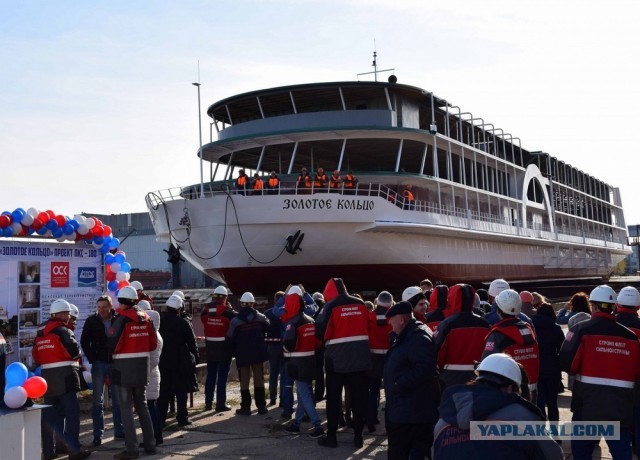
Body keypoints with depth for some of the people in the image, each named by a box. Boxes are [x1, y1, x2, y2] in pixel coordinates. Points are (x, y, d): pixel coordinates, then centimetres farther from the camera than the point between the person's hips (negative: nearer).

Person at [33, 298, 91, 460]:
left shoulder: (40, 333, 14)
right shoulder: (62, 330, -11)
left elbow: (36, 356, 16)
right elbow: (74, 351, -17)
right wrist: (77, 356, 3)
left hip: (46, 377, 8)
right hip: (64, 377, -8)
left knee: (49, 414, 12)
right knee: (72, 413, -4)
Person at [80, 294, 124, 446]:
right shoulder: (91, 321, -2)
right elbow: (84, 342, 3)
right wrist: (92, 359, -4)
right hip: (99, 363, 0)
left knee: (118, 398, 9)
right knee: (98, 400, 2)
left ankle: (119, 430, 19)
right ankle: (98, 433, 7)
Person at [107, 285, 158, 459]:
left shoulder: (122, 319, -14)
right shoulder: (145, 318, 5)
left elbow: (112, 345, -17)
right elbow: (153, 343, 8)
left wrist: (114, 353, 4)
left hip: (124, 367, -6)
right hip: (142, 366, 6)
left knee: (126, 408, 1)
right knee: (142, 405, 17)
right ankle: (150, 444, 19)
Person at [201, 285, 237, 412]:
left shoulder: (205, 310, -3)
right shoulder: (227, 311, -15)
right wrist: (229, 308, 5)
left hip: (210, 347, 4)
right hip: (224, 348, -4)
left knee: (210, 376, 15)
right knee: (222, 377, 2)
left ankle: (208, 403, 22)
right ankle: (221, 404, 3)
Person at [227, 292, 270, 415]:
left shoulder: (235, 321, -11)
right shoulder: (261, 317, -4)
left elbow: (230, 338, -7)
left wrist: (234, 351, 10)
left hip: (242, 355, -2)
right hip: (258, 353, 2)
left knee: (244, 381, 6)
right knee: (259, 380, 11)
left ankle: (246, 407, 7)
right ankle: (261, 406, 13)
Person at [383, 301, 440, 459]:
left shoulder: (419, 337, -18)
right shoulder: (406, 336, 16)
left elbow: (425, 369, -28)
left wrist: (399, 384, -23)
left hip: (410, 410, -10)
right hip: (403, 408, 10)